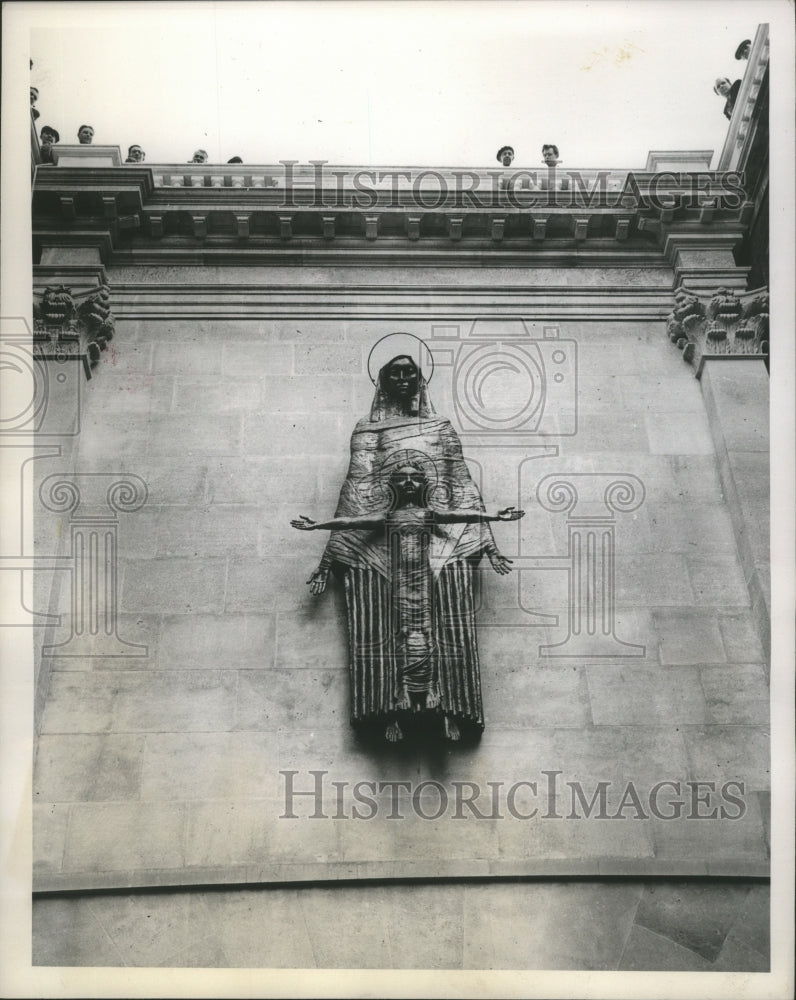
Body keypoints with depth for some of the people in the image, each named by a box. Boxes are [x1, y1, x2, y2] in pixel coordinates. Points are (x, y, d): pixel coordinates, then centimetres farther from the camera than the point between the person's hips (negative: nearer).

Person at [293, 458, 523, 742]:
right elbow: (349, 522, 6)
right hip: (397, 588, 1)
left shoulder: (429, 514, 7)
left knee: (431, 646, -4)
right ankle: (394, 716, 1)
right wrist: (315, 525, 2)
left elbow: (463, 516, -4)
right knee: (397, 647, -2)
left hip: (425, 586, 0)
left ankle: (446, 712, -2)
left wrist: (494, 516, -15)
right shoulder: (386, 516, 9)